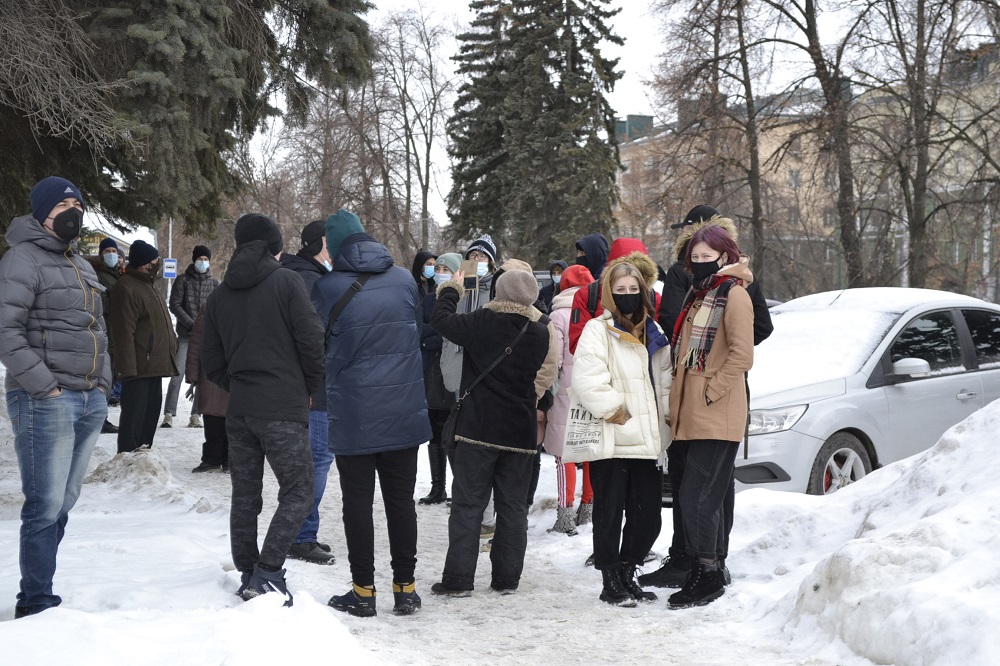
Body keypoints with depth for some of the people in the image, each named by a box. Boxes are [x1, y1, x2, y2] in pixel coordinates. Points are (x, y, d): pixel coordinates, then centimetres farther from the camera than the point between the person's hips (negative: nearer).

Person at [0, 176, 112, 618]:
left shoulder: (82, 267, 19)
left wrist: (103, 382, 12)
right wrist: (45, 386, -17)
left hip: (91, 401, 8)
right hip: (44, 402, -8)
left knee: (64, 503, 10)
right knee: (46, 505, -7)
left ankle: (36, 595, 19)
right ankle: (37, 604, 2)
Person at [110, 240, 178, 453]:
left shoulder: (148, 286, 20)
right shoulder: (127, 288, -13)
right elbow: (124, 332, -19)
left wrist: (170, 350, 22)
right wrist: (128, 368, -23)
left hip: (155, 365, 10)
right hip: (139, 367, -10)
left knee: (151, 412, 13)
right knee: (134, 414, -7)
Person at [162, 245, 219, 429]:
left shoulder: (215, 283, 9)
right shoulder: (183, 280, 3)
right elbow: (175, 305, -3)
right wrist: (192, 324, -12)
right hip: (185, 335, -2)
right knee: (177, 375, -8)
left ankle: (195, 415, 8)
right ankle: (169, 415, -6)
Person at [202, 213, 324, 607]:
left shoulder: (220, 295, 11)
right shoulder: (286, 282, -6)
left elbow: (212, 363, 12)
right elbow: (312, 341, -10)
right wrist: (309, 387, 6)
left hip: (239, 411, 6)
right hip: (284, 410, -6)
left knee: (244, 496, 13)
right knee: (298, 493, -1)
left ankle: (248, 575, 17)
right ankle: (266, 574, -11)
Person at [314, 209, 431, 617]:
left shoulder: (328, 288, -10)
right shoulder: (404, 278, 0)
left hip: (354, 415, -3)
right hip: (405, 411, 3)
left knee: (358, 502, 7)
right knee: (401, 499, 11)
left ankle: (363, 591, 11)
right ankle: (405, 588, 16)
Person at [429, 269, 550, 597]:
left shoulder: (480, 323, -12)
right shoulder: (540, 333, -1)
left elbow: (441, 320, 1)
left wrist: (452, 289, 17)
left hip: (478, 428, -3)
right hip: (520, 433, 3)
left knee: (467, 503, 2)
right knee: (513, 505, 10)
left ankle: (458, 578, 0)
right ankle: (507, 577, 13)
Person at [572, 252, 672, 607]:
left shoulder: (654, 333, 17)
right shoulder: (598, 330, -4)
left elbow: (665, 381, 22)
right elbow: (587, 381, -15)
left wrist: (667, 414, 7)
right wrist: (614, 413, -15)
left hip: (647, 442, 6)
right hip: (612, 443, -6)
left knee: (647, 517, 8)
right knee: (610, 515, 1)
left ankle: (627, 574, 25)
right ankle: (611, 582, 12)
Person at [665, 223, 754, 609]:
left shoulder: (733, 294, -6)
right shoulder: (697, 296, 20)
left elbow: (742, 355, -16)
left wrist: (711, 391, -15)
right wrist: (680, 400, 16)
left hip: (718, 416, -9)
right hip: (692, 415, 9)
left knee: (696, 495, -12)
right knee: (708, 496, 12)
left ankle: (707, 573, -4)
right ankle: (710, 572, 18)